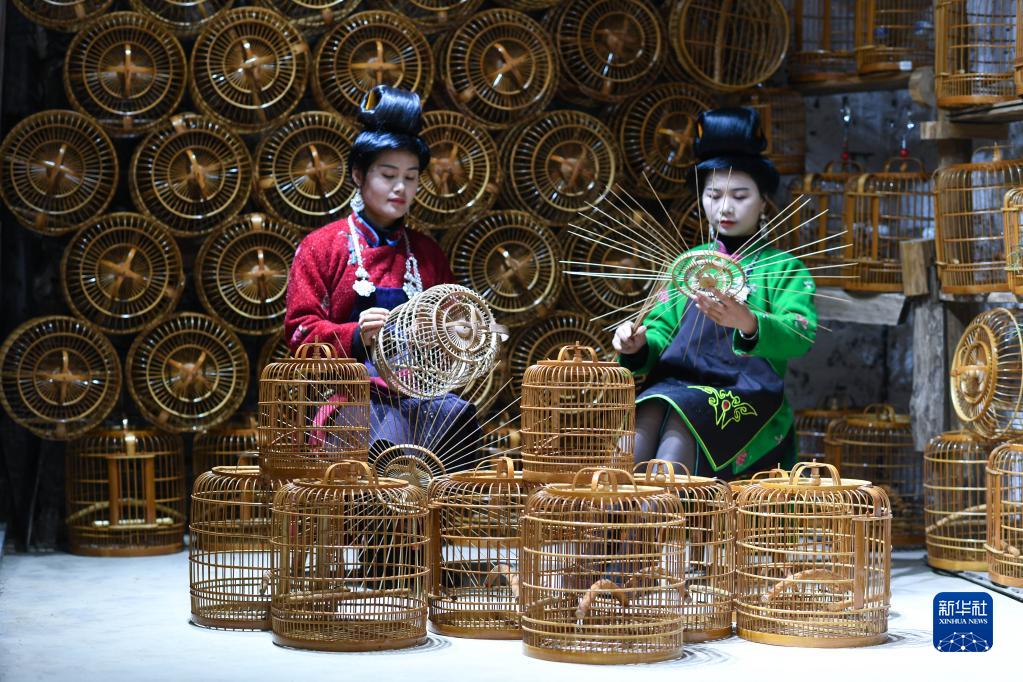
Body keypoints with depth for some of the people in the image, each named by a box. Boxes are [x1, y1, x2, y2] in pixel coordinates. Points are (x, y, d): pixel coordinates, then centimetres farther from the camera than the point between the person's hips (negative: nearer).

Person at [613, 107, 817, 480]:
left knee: (681, 414, -35)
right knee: (647, 413, -33)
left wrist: (747, 323, -29)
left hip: (748, 393, -3)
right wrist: (639, 345, -10)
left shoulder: (784, 267, 12)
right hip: (679, 381, 3)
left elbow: (799, 337, -7)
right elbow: (662, 331, 16)